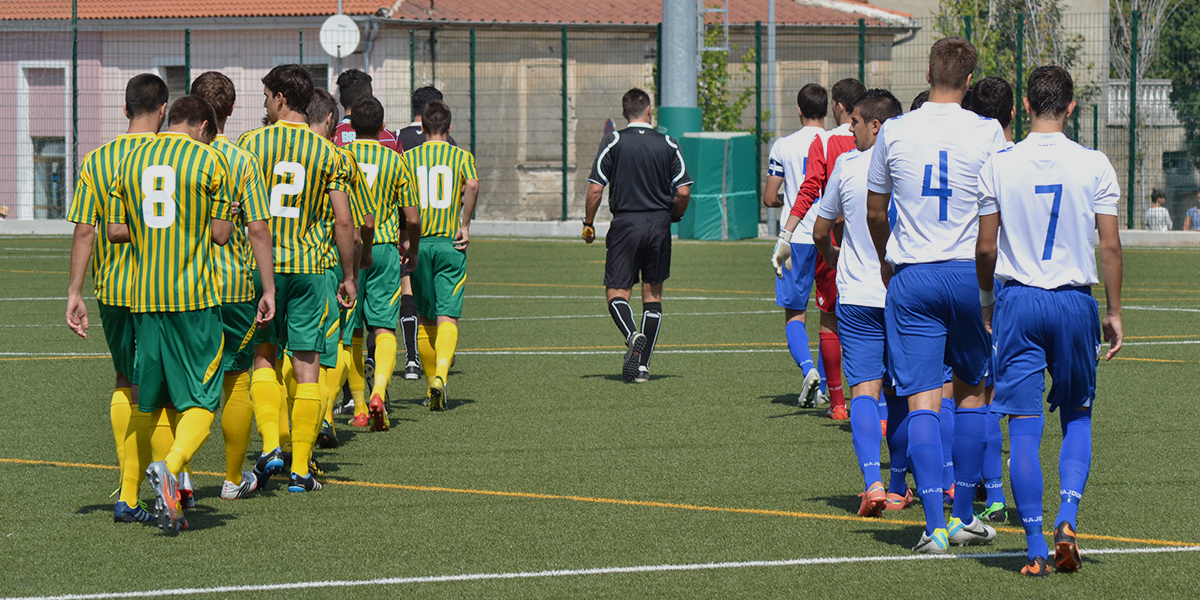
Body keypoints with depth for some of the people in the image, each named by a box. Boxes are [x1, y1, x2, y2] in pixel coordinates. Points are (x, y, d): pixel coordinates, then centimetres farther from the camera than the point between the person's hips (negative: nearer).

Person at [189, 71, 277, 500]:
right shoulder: (242, 161, -6)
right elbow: (258, 229, -8)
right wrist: (269, 289, -3)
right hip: (233, 285, -1)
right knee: (236, 381, 11)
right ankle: (234, 478, 20)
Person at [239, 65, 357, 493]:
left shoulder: (251, 144, -2)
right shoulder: (327, 153, 1)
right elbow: (344, 222, 0)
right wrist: (348, 277, 11)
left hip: (262, 263, 0)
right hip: (309, 265, 0)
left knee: (263, 355, 15)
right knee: (307, 365, 4)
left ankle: (270, 447, -2)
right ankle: (300, 469, 3)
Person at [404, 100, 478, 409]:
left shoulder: (408, 158, 8)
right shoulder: (461, 156, 4)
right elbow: (472, 185, -15)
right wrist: (465, 225, -5)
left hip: (418, 242, 2)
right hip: (450, 243, -2)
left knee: (426, 319, 14)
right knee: (448, 317, -6)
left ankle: (432, 381, 19)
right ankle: (441, 374, -29)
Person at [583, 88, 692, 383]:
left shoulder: (613, 141, -3)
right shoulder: (668, 144, 2)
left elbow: (595, 188, -7)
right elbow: (683, 192, -1)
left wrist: (588, 223, 5)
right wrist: (673, 216, 19)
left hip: (625, 225, -2)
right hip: (659, 226, 2)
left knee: (616, 293, 5)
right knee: (652, 296, 11)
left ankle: (633, 335, -25)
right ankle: (643, 366, 7)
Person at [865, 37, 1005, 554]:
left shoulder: (894, 132, 1)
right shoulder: (987, 133, -5)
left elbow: (875, 210, 13)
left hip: (911, 276, 0)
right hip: (970, 273, 0)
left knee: (922, 401, -2)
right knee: (971, 392, 16)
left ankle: (934, 525, -13)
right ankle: (964, 517, 21)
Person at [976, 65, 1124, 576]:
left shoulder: (998, 166, -3)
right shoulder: (1094, 166, -3)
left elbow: (985, 248, 1)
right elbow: (1111, 246, -3)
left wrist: (987, 300, 17)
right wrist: (1114, 313, 6)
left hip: (1017, 302, 0)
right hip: (1075, 303, 0)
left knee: (1024, 427, 2)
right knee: (1077, 418, 16)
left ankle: (1035, 547, -1)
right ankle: (1067, 518, -4)